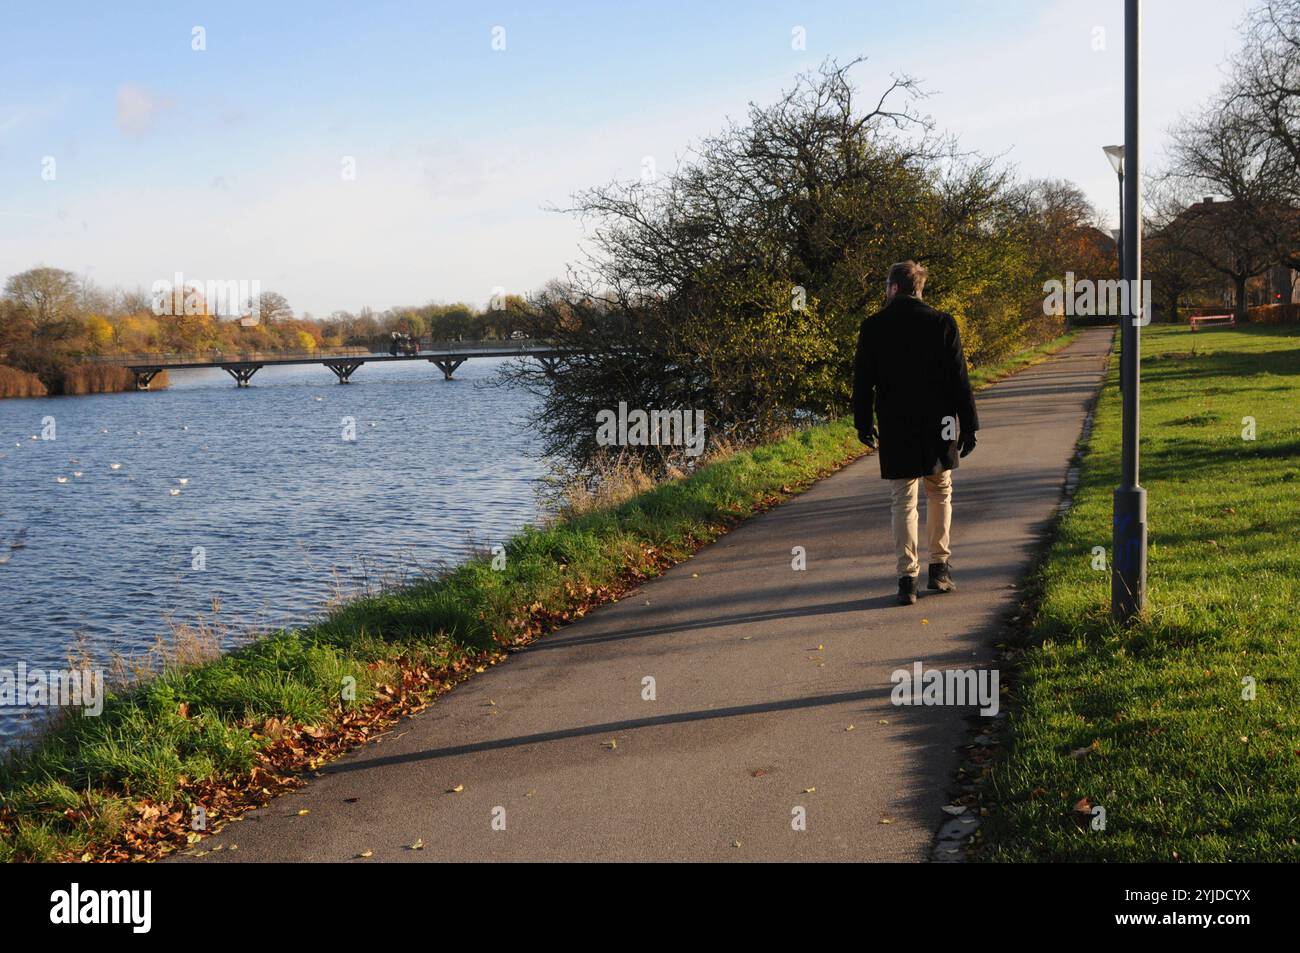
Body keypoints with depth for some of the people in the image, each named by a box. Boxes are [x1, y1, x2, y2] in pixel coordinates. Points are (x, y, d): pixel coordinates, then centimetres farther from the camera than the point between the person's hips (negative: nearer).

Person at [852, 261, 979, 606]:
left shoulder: (873, 327, -2)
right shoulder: (941, 323, -3)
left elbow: (862, 381, 2)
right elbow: (959, 380, -4)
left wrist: (864, 423, 13)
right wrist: (969, 425, 2)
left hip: (895, 430, 0)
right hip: (938, 427, 1)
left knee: (903, 502, 3)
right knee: (940, 493, 18)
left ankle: (907, 579, -2)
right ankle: (939, 568, 19)